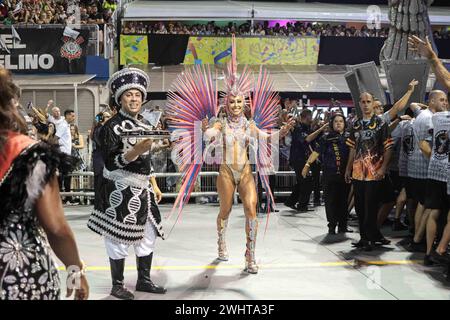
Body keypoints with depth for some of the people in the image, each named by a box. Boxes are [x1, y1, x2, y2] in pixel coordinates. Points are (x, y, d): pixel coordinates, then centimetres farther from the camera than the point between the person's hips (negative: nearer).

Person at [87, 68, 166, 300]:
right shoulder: (112, 127, -11)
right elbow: (111, 163, -19)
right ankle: (117, 286, 14)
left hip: (142, 190, 8)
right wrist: (136, 150, -30)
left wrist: (154, 185, 16)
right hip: (120, 191, -8)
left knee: (148, 235, 13)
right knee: (120, 238, 0)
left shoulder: (143, 124, 12)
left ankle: (144, 280, 26)